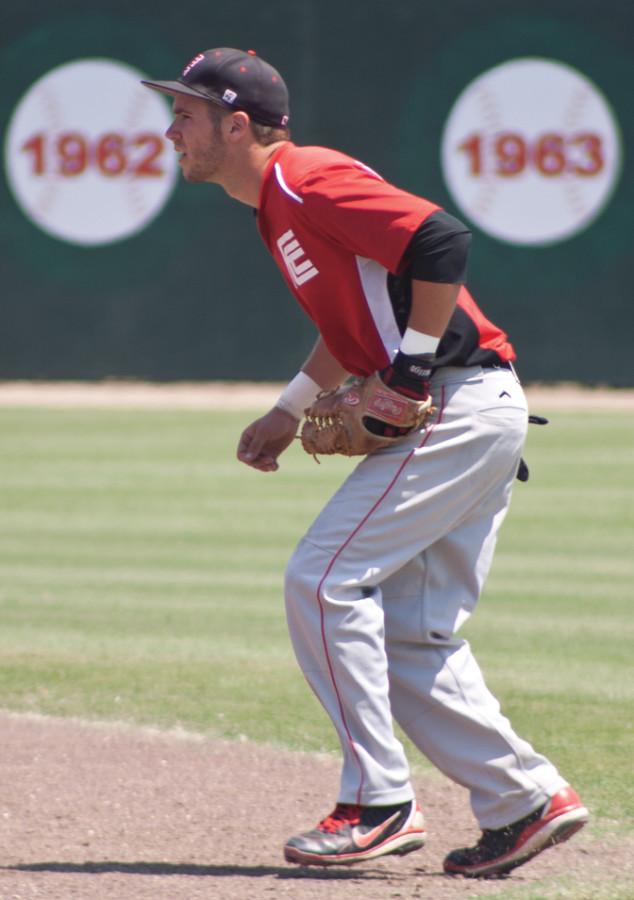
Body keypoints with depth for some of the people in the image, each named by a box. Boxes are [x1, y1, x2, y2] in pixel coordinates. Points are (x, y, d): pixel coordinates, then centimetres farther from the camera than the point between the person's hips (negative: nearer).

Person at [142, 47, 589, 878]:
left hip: (458, 407, -10)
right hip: (477, 418, 10)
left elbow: (441, 244, -24)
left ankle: (379, 804, -7)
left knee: (324, 582, -10)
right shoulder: (277, 204, 17)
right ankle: (525, 800, 12)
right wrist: (290, 412, 21)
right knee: (409, 632, 10)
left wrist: (411, 370, -18)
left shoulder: (306, 181, -14)